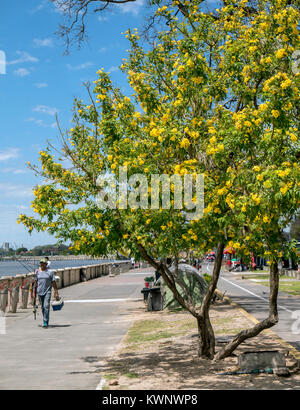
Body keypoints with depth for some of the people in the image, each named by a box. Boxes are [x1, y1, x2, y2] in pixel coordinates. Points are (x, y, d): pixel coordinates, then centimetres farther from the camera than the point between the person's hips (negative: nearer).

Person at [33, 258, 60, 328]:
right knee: (42, 307, 9)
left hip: (47, 291, -4)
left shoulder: (50, 272, -2)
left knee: (46, 306, -13)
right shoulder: (37, 272, 7)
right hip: (40, 292, 4)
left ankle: (45, 322, -11)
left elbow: (54, 283, -1)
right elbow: (35, 283, 13)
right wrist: (34, 292, 10)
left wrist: (56, 293, -4)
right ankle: (46, 321, 23)